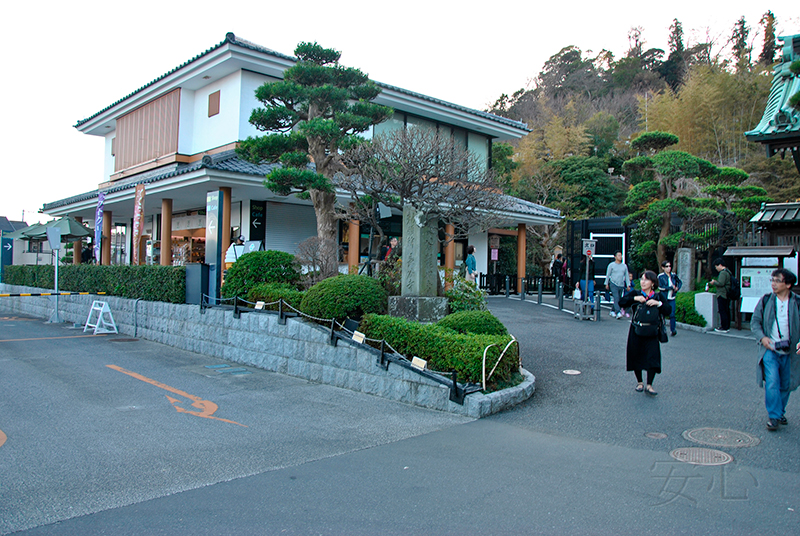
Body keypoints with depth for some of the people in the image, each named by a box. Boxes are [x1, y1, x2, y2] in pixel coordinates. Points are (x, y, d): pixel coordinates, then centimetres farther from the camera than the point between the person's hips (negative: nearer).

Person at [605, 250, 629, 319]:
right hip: (613, 284, -4)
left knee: (618, 299, 7)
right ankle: (618, 313, -24)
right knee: (616, 298, -16)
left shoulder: (624, 266, 11)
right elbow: (607, 275, 5)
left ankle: (612, 311, 20)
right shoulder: (611, 265, 1)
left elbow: (626, 275, 14)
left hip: (621, 285, 4)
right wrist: (606, 284, 3)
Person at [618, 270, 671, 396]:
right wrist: (634, 298, -22)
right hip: (636, 331, 0)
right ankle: (639, 382, 23)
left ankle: (649, 385, 0)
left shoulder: (659, 296, 6)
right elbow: (621, 302, -11)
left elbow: (668, 311, -5)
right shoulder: (635, 294, 4)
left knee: (653, 356, -9)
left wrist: (658, 303, -19)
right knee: (636, 356, 5)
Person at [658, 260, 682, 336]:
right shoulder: (660, 276, -6)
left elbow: (680, 282, 23)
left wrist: (677, 288, 4)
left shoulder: (673, 275, 6)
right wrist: (671, 287, -13)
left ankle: (672, 330, 0)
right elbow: (660, 287, -16)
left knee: (672, 314, -4)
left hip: (671, 298, 3)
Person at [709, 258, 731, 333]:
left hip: (722, 294, -10)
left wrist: (714, 282, -7)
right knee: (727, 311, 13)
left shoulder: (723, 273, -16)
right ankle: (727, 327, 18)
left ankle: (724, 328, -5)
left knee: (722, 311, -6)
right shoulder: (728, 272, 16)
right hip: (727, 295, 10)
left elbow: (721, 283, -23)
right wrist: (715, 282, 15)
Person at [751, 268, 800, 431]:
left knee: (786, 385, 13)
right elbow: (755, 321, 5)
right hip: (770, 350, -1)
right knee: (772, 384, -11)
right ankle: (773, 416, -2)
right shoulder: (766, 300, 1)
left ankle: (780, 412, 32)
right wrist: (762, 337, -11)